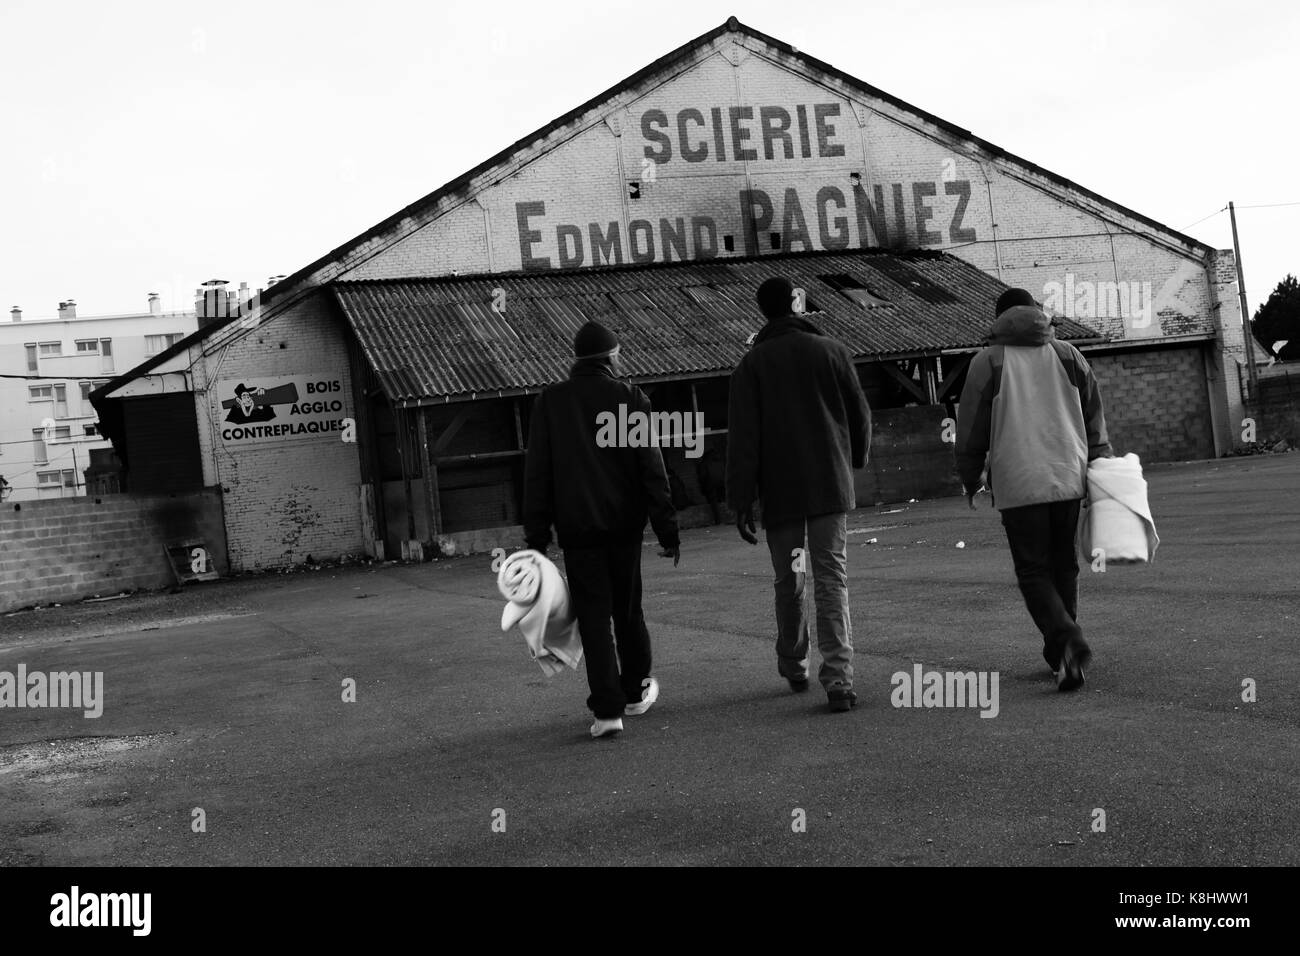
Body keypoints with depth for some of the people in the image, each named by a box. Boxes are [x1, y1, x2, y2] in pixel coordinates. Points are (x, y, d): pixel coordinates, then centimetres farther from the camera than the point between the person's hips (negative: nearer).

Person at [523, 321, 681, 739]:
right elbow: (652, 469, -5)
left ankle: (607, 709, -7)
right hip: (624, 524, 0)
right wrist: (667, 529, -2)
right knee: (628, 610, 16)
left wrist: (536, 534, 4)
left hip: (577, 528, 0)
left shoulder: (550, 402, 2)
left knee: (593, 617, 1)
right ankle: (636, 691, 30)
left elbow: (537, 473, 0)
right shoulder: (630, 398, -2)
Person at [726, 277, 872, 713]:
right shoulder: (831, 350, 2)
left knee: (788, 582, 14)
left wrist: (741, 501, -6)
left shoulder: (752, 364, -1)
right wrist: (855, 461, 26)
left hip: (780, 493, 0)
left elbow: (743, 437, -7)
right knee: (832, 580, -2)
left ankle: (793, 666, 29)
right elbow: (860, 415, 8)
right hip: (830, 486, 0)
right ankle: (838, 678, -12)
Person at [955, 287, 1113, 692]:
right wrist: (1100, 463, 22)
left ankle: (1067, 641, -21)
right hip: (1069, 478, 4)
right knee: (1063, 566, 14)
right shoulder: (1067, 355, 10)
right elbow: (1095, 418, 14)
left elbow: (971, 429, 1)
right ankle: (1060, 653, 18)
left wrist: (969, 478, 12)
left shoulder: (988, 362, 0)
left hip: (1018, 485, -4)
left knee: (1033, 571, 0)